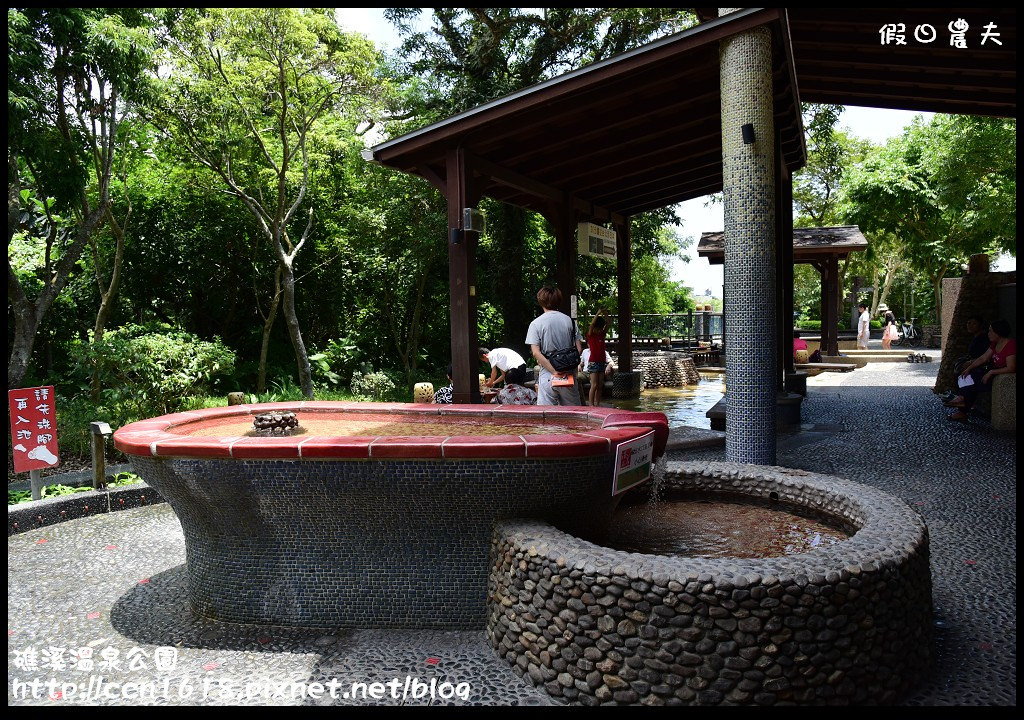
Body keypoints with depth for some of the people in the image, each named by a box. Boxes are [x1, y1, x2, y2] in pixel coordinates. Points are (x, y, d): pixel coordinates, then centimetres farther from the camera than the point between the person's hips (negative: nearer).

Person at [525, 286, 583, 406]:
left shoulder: (536, 324, -3)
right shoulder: (570, 321, 5)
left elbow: (536, 353, -10)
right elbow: (579, 348, 0)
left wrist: (555, 372, -12)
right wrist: (569, 367, -5)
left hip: (547, 375, -2)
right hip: (569, 376, 3)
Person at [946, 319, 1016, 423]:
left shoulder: (1011, 345, -21)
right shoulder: (995, 344, 8)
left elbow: (1011, 368, -26)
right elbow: (983, 358, 8)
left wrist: (991, 372, -24)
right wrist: (968, 369, -3)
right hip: (994, 373, 9)